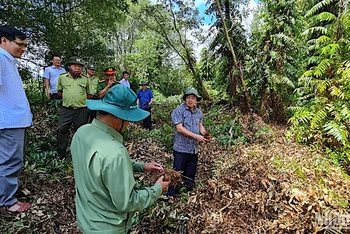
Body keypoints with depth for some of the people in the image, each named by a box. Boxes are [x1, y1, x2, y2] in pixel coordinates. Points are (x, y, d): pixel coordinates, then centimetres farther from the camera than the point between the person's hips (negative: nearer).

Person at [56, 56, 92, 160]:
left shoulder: (85, 79, 2)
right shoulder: (62, 77, 3)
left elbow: (89, 95, 11)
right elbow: (59, 92, 14)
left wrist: (80, 98, 5)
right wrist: (67, 97, 9)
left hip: (81, 110, 0)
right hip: (66, 110, 1)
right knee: (62, 130, 4)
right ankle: (61, 153, 20)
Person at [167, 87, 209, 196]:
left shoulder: (199, 112, 9)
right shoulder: (179, 110, -11)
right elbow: (179, 128, -18)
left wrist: (204, 134, -6)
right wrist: (196, 136, -19)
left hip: (194, 149, 6)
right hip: (181, 148, -6)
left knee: (190, 174, 18)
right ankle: (171, 194, 18)